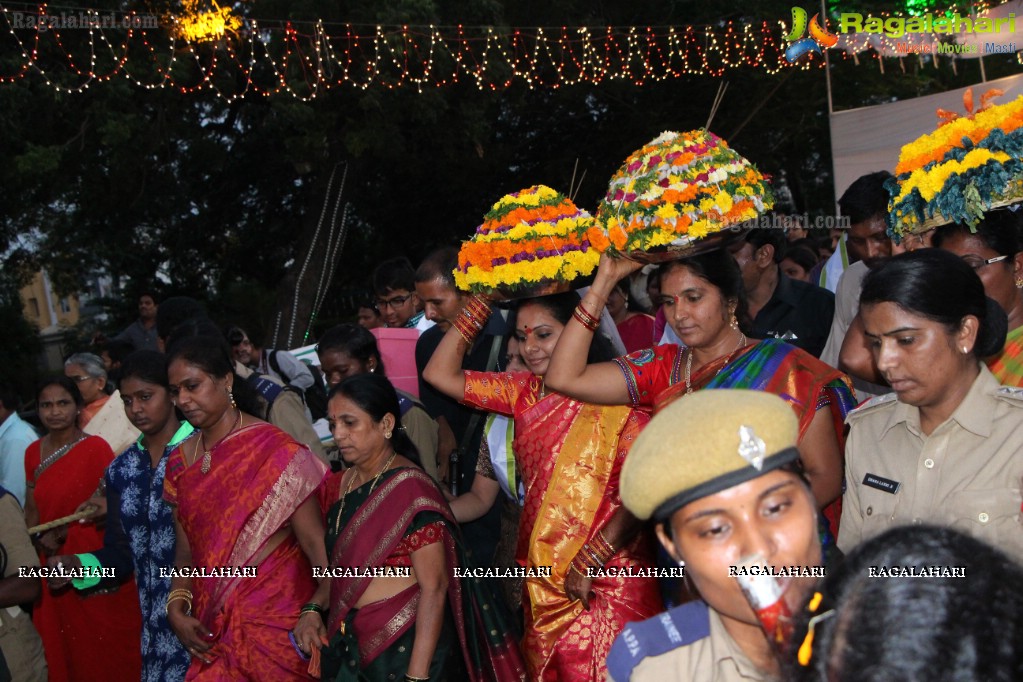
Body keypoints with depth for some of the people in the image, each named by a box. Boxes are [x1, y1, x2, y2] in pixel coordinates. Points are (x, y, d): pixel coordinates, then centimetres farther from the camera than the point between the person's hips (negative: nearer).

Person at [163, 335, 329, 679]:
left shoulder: (273, 450, -13)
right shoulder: (180, 462, 5)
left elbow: (314, 541, -16)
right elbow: (186, 551, 10)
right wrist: (177, 608, -4)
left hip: (276, 618, -5)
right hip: (213, 625, 5)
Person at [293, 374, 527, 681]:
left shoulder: (410, 489, -17)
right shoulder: (342, 485, 5)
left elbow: (434, 589, -19)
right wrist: (313, 608, -1)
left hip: (405, 645, -7)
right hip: (347, 643, 7)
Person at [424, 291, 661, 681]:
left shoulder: (614, 397, -10)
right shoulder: (526, 394, 8)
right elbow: (440, 374, 7)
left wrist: (589, 563, -19)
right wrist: (482, 303, 4)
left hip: (607, 585, -6)